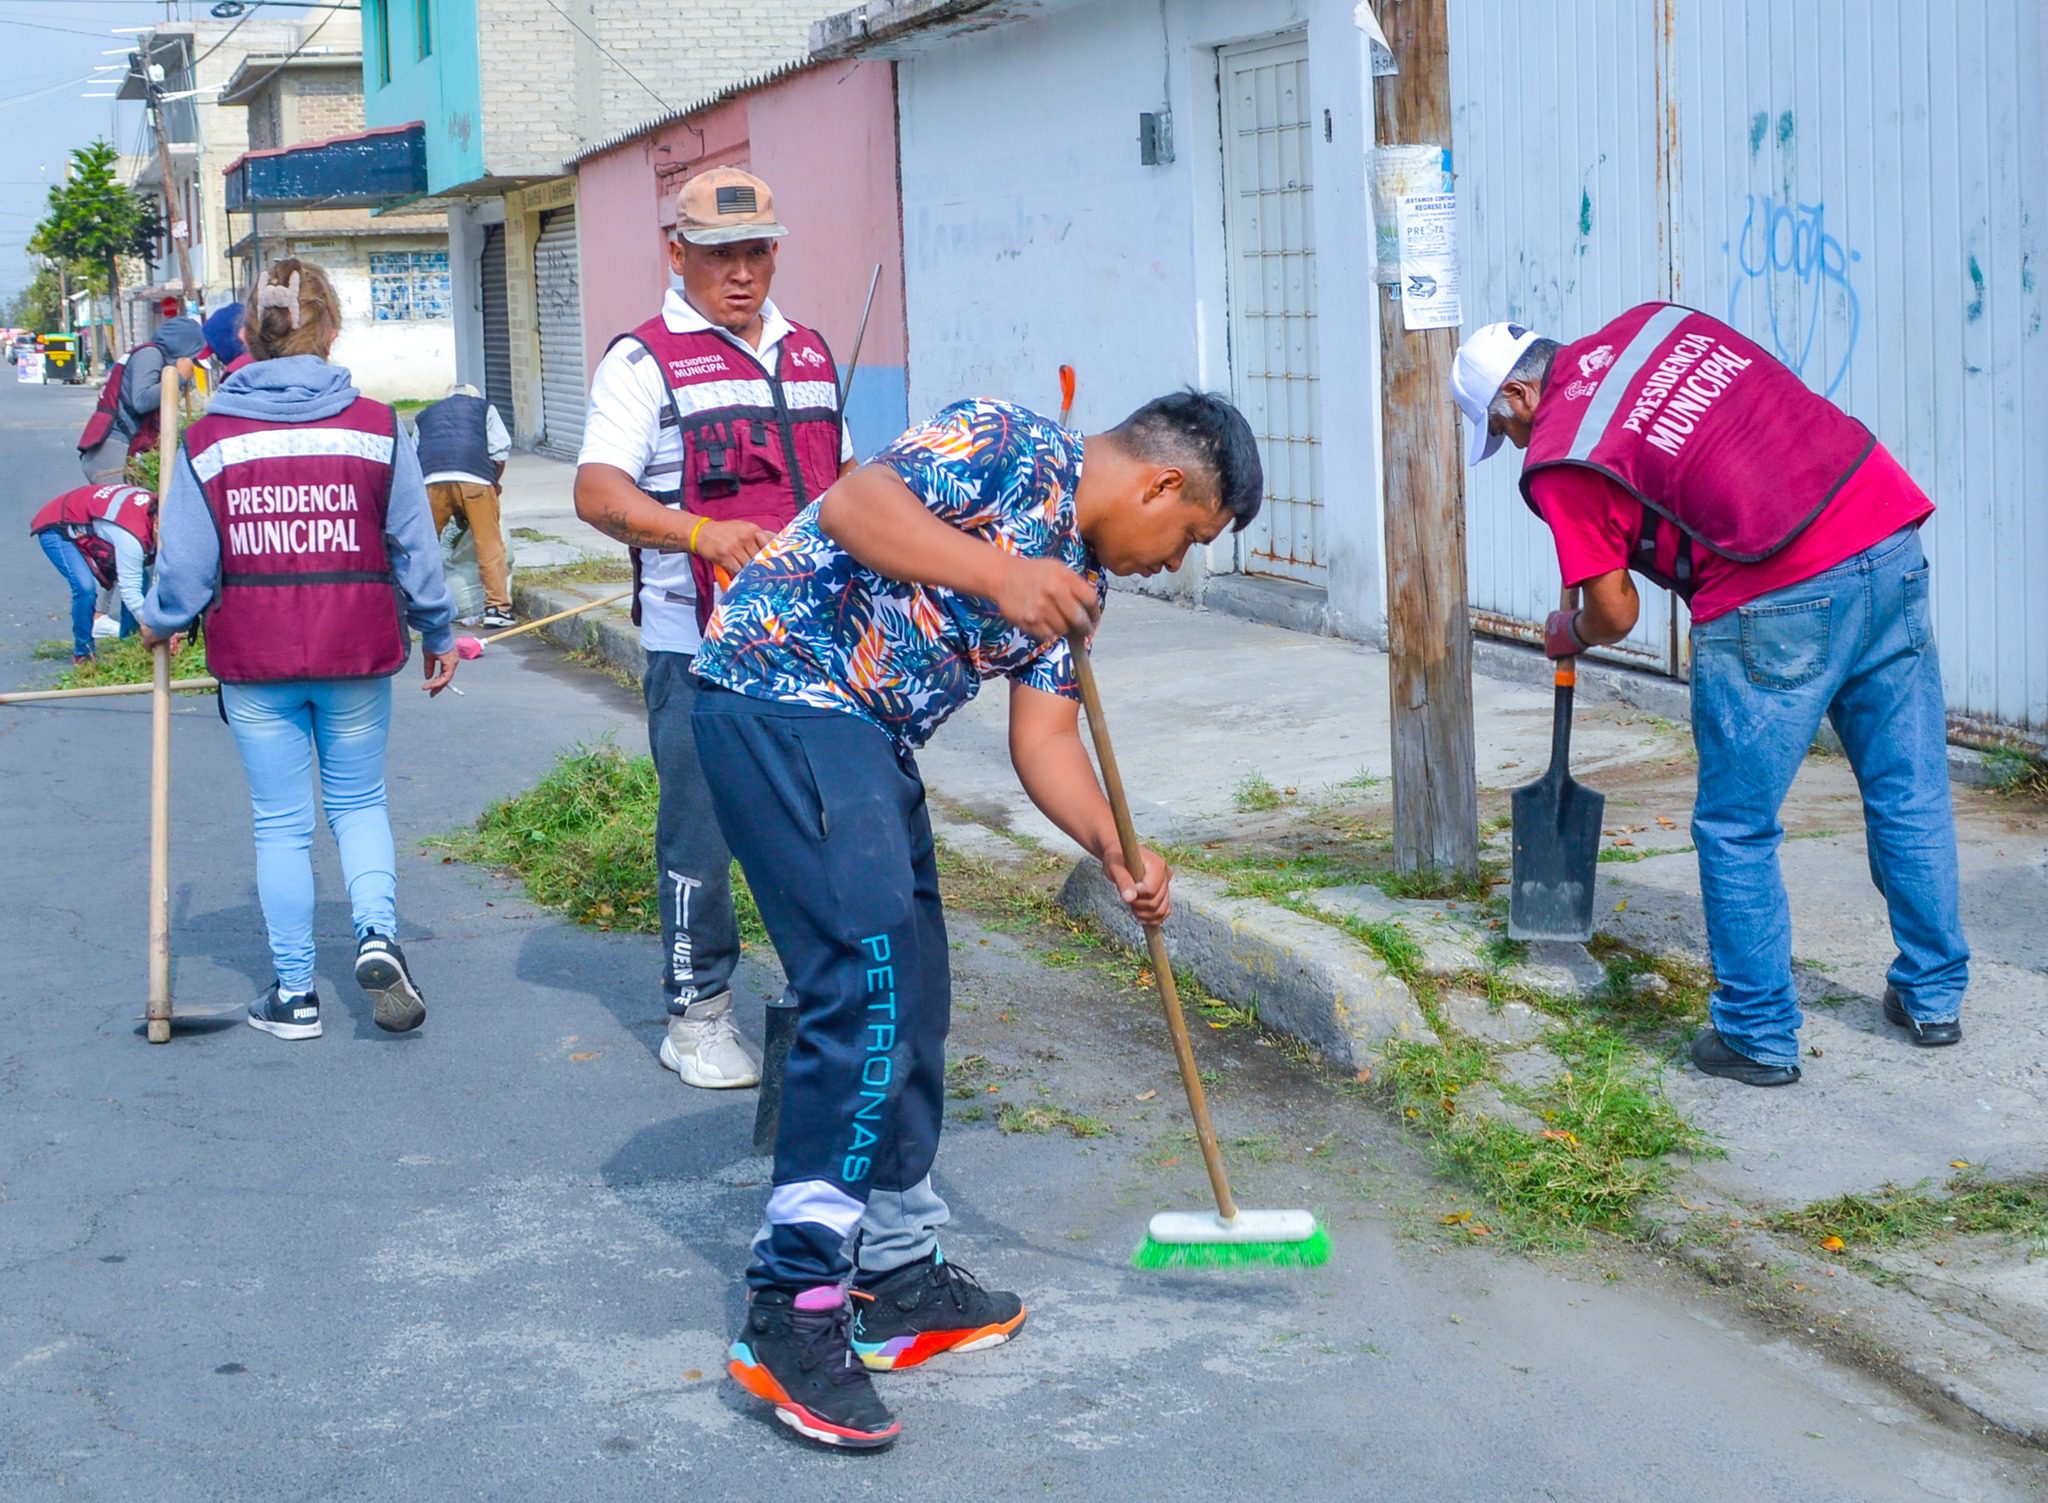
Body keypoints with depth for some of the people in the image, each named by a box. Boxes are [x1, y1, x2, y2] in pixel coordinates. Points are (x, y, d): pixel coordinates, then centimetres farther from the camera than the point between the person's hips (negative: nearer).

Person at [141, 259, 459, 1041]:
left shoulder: (208, 440, -5)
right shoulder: (376, 427, -5)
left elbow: (185, 565, -2)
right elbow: (415, 546, 0)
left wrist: (159, 623, 18)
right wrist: (438, 633, 14)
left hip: (253, 661, 0)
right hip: (357, 654, 0)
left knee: (281, 824, 10)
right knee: (359, 803, 17)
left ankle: (294, 992, 15)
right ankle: (377, 935, -5)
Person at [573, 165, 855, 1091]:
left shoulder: (809, 354, 17)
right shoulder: (646, 360, -3)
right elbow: (598, 494, -14)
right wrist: (698, 532, -29)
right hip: (698, 647, -5)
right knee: (701, 834, 0)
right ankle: (697, 1014, 14)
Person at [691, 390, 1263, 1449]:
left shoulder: (1080, 577, 18)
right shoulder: (1014, 449, -9)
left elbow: (1044, 739, 13)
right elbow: (854, 503, -22)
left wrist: (1117, 854, -3)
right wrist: (998, 575, -33)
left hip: (867, 738, 11)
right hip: (781, 690, -11)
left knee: (910, 1003, 12)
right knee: (867, 982, -17)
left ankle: (897, 1278, 24)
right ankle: (791, 1312, -15)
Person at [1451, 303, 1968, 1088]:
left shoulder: (1557, 459, -2)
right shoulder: (1654, 321, 15)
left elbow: (1616, 615, 1)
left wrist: (1569, 632, 22)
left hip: (1779, 602, -7)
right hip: (1890, 539, 7)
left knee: (1737, 833, 9)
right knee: (1911, 800, 17)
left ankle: (1760, 1037, 16)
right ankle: (1934, 996, 30)